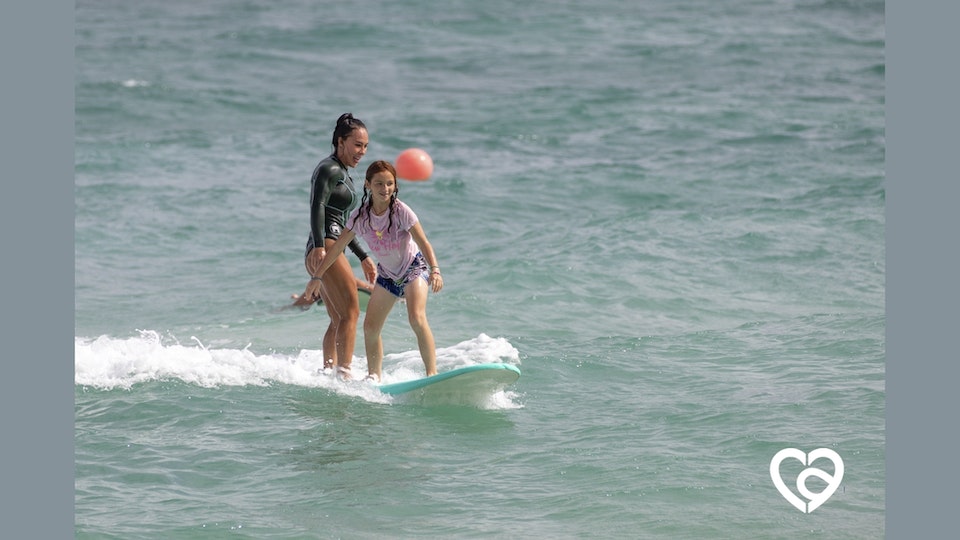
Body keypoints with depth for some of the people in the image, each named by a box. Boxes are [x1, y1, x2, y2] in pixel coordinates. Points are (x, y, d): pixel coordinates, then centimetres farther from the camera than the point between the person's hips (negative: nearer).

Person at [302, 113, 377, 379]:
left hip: (331, 251, 10)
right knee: (351, 311, -18)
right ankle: (344, 373, -25)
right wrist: (319, 246, -34)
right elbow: (317, 207, -21)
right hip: (324, 250, -10)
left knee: (338, 321, 11)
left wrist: (363, 257, 32)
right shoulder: (329, 170, -6)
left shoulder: (343, 174, 24)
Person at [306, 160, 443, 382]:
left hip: (414, 266, -5)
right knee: (370, 327, 2)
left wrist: (435, 270, -43)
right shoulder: (360, 216, -12)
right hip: (387, 274, 5)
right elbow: (337, 247, -2)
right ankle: (374, 376, 19)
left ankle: (432, 373, -24)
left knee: (416, 318, -26)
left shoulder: (401, 211, -23)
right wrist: (317, 276, 2)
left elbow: (423, 242, -27)